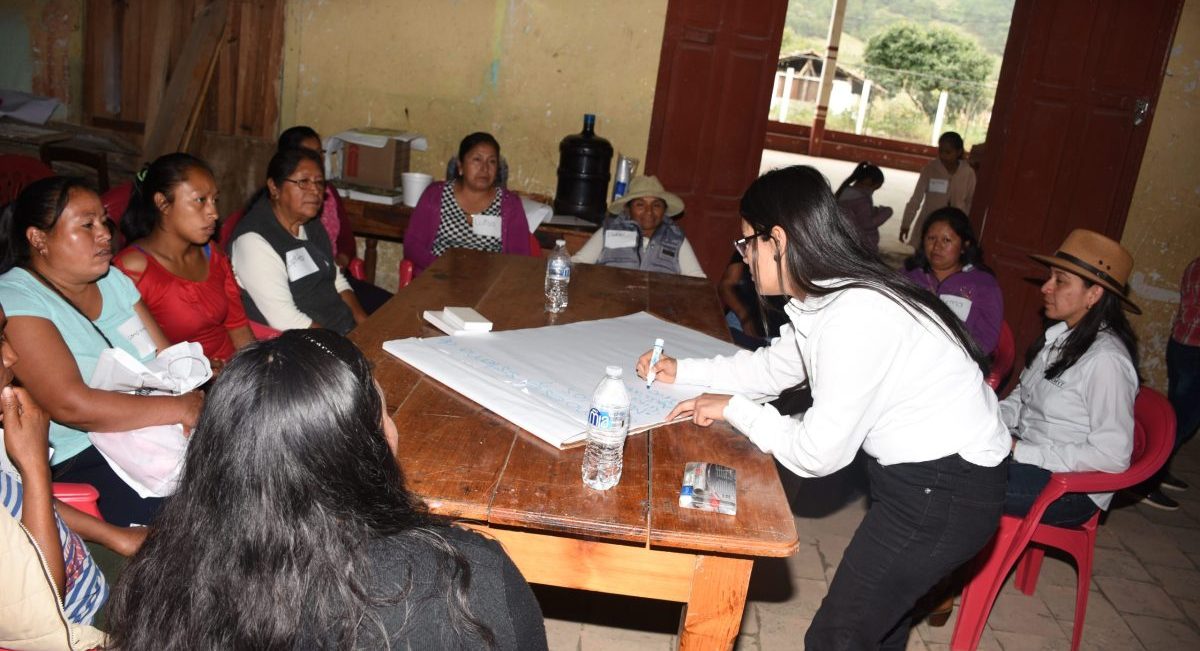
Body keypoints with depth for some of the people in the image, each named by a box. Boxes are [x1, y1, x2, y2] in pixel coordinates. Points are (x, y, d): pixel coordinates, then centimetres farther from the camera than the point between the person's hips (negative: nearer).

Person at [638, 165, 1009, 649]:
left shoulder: (852, 317, -29)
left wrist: (735, 409, -10)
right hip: (917, 470, 10)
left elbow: (817, 454, -23)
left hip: (944, 493, -10)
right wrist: (682, 371, 15)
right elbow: (774, 366, 17)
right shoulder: (829, 295, 0)